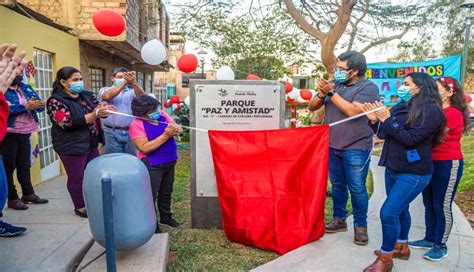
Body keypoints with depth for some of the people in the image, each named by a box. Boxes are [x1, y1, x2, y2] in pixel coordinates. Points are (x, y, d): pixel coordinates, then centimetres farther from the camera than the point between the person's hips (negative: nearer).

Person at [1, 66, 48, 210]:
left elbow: (40, 104, 4)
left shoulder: (26, 88, 11)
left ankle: (28, 193, 24)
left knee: (25, 165, 14)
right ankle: (12, 198, 10)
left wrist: (35, 105, -18)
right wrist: (26, 106, -23)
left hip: (25, 133, 6)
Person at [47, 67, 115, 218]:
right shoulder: (56, 100, -13)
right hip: (72, 146, -7)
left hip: (91, 143, 7)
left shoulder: (86, 95, 8)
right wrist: (92, 116, -30)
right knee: (77, 177, 5)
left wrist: (104, 110, -20)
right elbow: (67, 123, -24)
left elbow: (98, 109, 6)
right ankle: (80, 207, 22)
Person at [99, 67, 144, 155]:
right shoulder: (105, 90, 7)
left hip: (131, 132, 1)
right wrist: (124, 82, -27)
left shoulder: (132, 91, 9)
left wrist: (133, 82, -35)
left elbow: (141, 95, -14)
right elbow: (108, 96, -17)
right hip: (112, 132, -1)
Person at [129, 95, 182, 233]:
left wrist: (175, 129, -23)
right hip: (152, 166, -7)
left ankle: (166, 216, 42)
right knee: (150, 195, 2)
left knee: (166, 192, 22)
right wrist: (165, 135, -29)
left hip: (170, 162, 7)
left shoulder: (162, 114, 0)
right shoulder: (136, 125, -18)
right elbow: (144, 148, -26)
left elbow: (179, 129, 3)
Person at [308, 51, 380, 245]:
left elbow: (354, 111, -22)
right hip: (332, 145, 5)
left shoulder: (368, 87, -7)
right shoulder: (335, 85, 9)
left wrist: (331, 93, -19)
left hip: (356, 148, -5)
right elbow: (312, 106, 9)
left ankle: (360, 226, 18)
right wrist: (322, 94, -11)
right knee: (337, 185, 15)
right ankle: (339, 219, 30)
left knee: (357, 188, 2)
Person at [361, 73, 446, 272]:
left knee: (388, 212, -12)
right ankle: (401, 247, 37)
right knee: (399, 209, 19)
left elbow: (410, 138, -23)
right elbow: (384, 135, 12)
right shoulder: (402, 107, 9)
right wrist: (375, 120, -4)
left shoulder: (431, 110, -13)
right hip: (393, 169, 8)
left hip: (413, 173, -8)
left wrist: (387, 120, -22)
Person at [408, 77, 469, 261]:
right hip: (430, 163, 8)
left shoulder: (454, 114, -14)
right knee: (429, 205, 14)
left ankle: (441, 246, 16)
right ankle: (429, 239, 27)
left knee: (442, 206, 2)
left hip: (448, 164, -8)